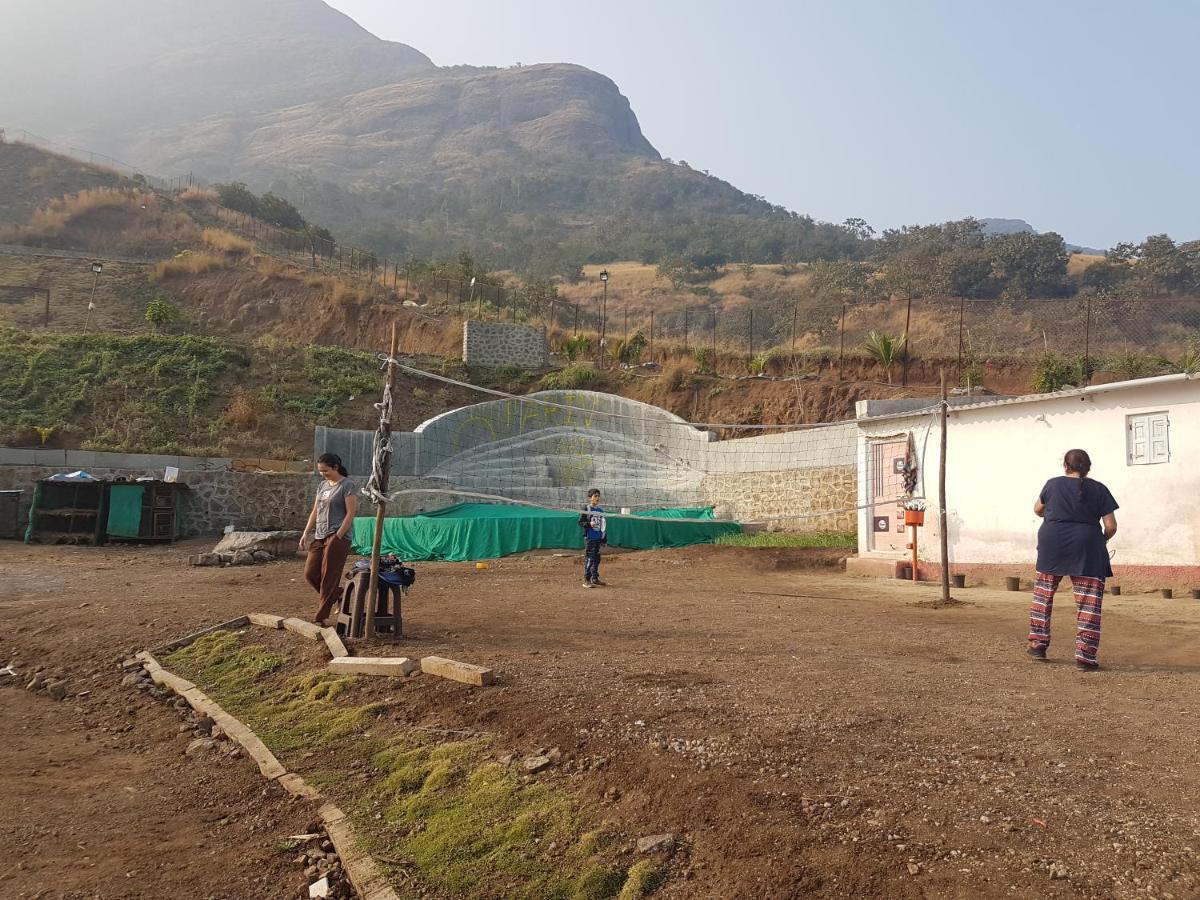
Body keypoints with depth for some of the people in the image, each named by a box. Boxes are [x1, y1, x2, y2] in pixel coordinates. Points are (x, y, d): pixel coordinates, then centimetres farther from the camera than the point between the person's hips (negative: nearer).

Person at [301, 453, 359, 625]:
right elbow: (315, 512, 18)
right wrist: (306, 533, 9)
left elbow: (351, 513, -12)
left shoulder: (347, 486, -8)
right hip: (319, 537, 8)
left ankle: (320, 617, 3)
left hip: (337, 537, -8)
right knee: (310, 574, 3)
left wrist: (337, 537, -17)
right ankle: (337, 597, 24)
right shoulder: (323, 485, 15)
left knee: (329, 578, -4)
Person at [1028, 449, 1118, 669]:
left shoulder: (1053, 484, 3)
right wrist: (1103, 539, 18)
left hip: (1052, 545, 2)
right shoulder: (1098, 489, 0)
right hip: (1085, 550, -2)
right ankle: (1085, 655, -2)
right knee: (1089, 601, 3)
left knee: (1043, 593, 17)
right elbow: (1111, 525, -3)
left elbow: (1038, 509, 20)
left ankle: (1038, 643, 20)